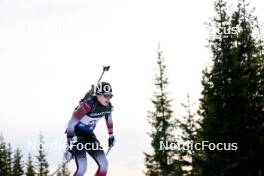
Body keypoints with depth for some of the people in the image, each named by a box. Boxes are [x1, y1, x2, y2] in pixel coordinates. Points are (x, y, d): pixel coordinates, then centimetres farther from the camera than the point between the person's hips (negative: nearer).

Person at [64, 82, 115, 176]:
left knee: (104, 164, -3)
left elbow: (108, 118, 17)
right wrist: (70, 146, -31)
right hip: (76, 133, -7)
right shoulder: (89, 104, -30)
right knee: (82, 167, -20)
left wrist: (111, 135, 26)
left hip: (89, 134, 7)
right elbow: (71, 124, -29)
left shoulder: (108, 106, -8)